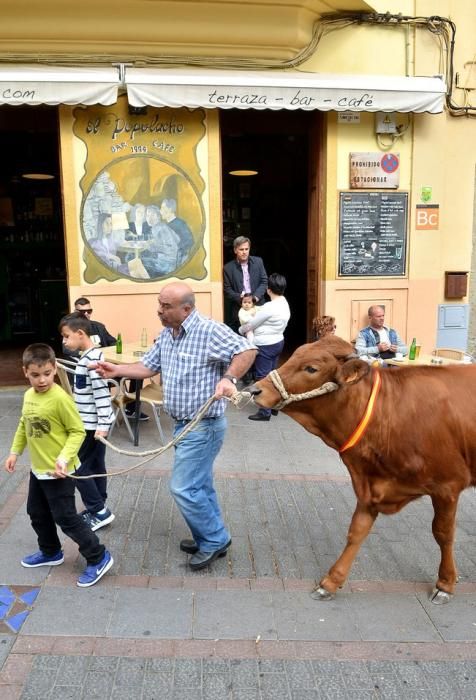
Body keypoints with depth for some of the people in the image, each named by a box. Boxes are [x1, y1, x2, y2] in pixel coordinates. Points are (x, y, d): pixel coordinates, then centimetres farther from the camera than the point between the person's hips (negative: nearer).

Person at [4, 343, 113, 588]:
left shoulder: (60, 398, -23)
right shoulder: (28, 396, 2)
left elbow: (78, 431, -19)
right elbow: (23, 426, 17)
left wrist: (64, 459, -28)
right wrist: (14, 452, 14)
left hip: (58, 472, -8)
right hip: (37, 469, 8)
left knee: (65, 518, -2)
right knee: (37, 513, 22)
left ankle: (98, 558, 12)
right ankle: (50, 552, 44)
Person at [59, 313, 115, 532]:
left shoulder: (93, 358, -21)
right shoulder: (87, 356, 9)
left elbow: (102, 393, -24)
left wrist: (103, 424, -24)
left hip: (93, 424, -10)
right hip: (91, 422, 10)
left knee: (77, 468, -2)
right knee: (95, 466, 15)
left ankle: (99, 511, 6)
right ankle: (98, 510, 26)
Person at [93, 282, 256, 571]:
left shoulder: (210, 330, -21)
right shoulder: (167, 335, 8)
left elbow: (247, 350, -24)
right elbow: (148, 366, 15)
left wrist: (229, 378, -37)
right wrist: (117, 370, 3)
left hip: (204, 426, -9)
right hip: (184, 424, 9)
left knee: (184, 488, -5)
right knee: (199, 485, 19)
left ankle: (214, 540, 14)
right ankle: (213, 537, 34)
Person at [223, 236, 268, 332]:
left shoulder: (258, 261, 4)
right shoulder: (228, 268, -1)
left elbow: (264, 281, 4)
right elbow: (227, 289, 1)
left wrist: (256, 296, -11)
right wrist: (239, 297, -16)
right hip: (239, 308, -2)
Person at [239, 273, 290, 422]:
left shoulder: (269, 307, -23)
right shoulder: (284, 304, 5)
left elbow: (251, 324, -12)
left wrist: (241, 330, 6)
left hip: (265, 346, -9)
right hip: (278, 342, 9)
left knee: (263, 377, -1)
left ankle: (265, 412, 4)